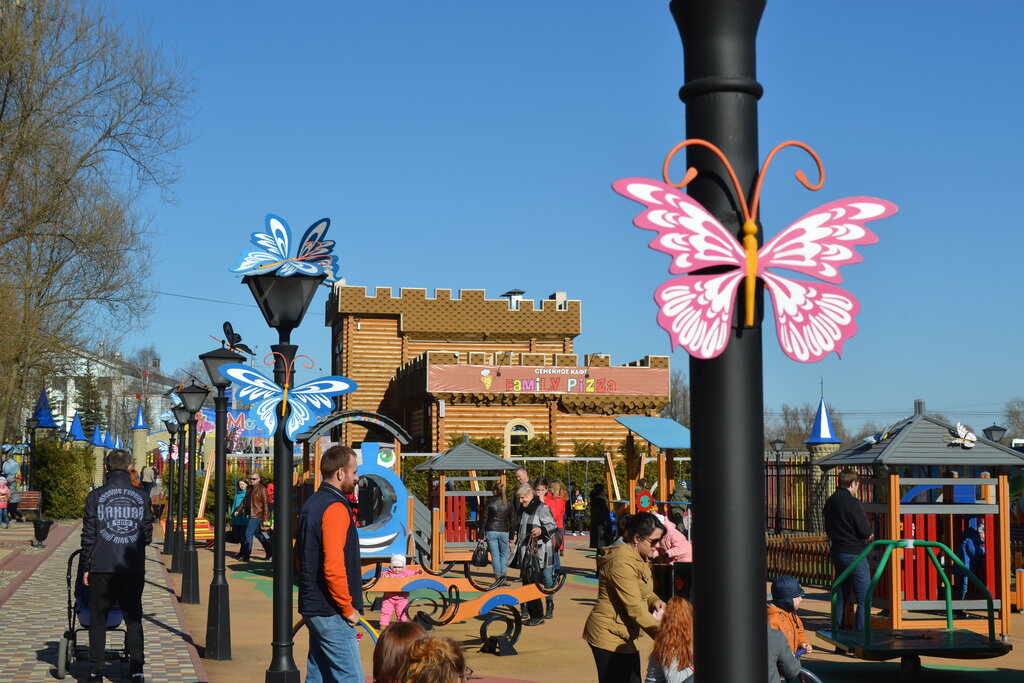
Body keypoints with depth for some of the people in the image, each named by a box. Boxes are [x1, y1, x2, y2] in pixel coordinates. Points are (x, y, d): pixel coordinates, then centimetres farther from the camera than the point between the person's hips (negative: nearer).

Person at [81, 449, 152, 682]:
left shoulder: (95, 496, -1)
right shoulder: (142, 497, 4)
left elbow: (88, 534, 0)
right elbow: (147, 535, 9)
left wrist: (87, 565, 8)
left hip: (102, 567, -1)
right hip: (133, 569, 1)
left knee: (98, 619, 9)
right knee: (133, 619, 7)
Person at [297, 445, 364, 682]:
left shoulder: (312, 504, 14)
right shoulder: (336, 507, -17)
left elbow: (299, 554, 23)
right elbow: (333, 567, -25)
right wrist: (348, 608, -16)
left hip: (313, 607, 10)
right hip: (332, 613, -10)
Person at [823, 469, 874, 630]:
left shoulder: (830, 502, 8)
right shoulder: (852, 503, -17)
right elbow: (865, 531, -15)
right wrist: (869, 535, 6)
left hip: (837, 553, 8)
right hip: (854, 554, -8)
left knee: (841, 597, 17)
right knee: (864, 598, -2)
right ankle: (861, 632, -6)